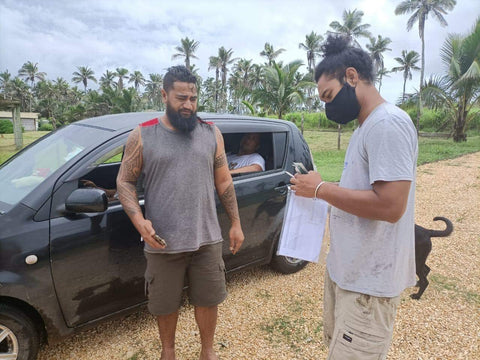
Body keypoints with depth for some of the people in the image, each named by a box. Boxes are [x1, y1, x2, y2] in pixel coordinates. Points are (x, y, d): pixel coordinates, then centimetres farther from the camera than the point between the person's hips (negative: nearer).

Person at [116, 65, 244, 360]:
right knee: (165, 303, 16)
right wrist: (138, 219, -17)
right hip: (163, 242, -1)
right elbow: (125, 182, -1)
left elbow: (224, 182, 6)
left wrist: (236, 223, 6)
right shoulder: (143, 136, -3)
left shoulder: (211, 133, 3)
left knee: (208, 299, 15)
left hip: (207, 238, 2)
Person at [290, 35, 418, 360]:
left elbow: (390, 205, -28)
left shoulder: (388, 123, -20)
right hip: (346, 269, 10)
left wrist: (322, 189, -20)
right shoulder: (366, 126, 11)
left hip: (369, 281, -10)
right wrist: (319, 191, 4)